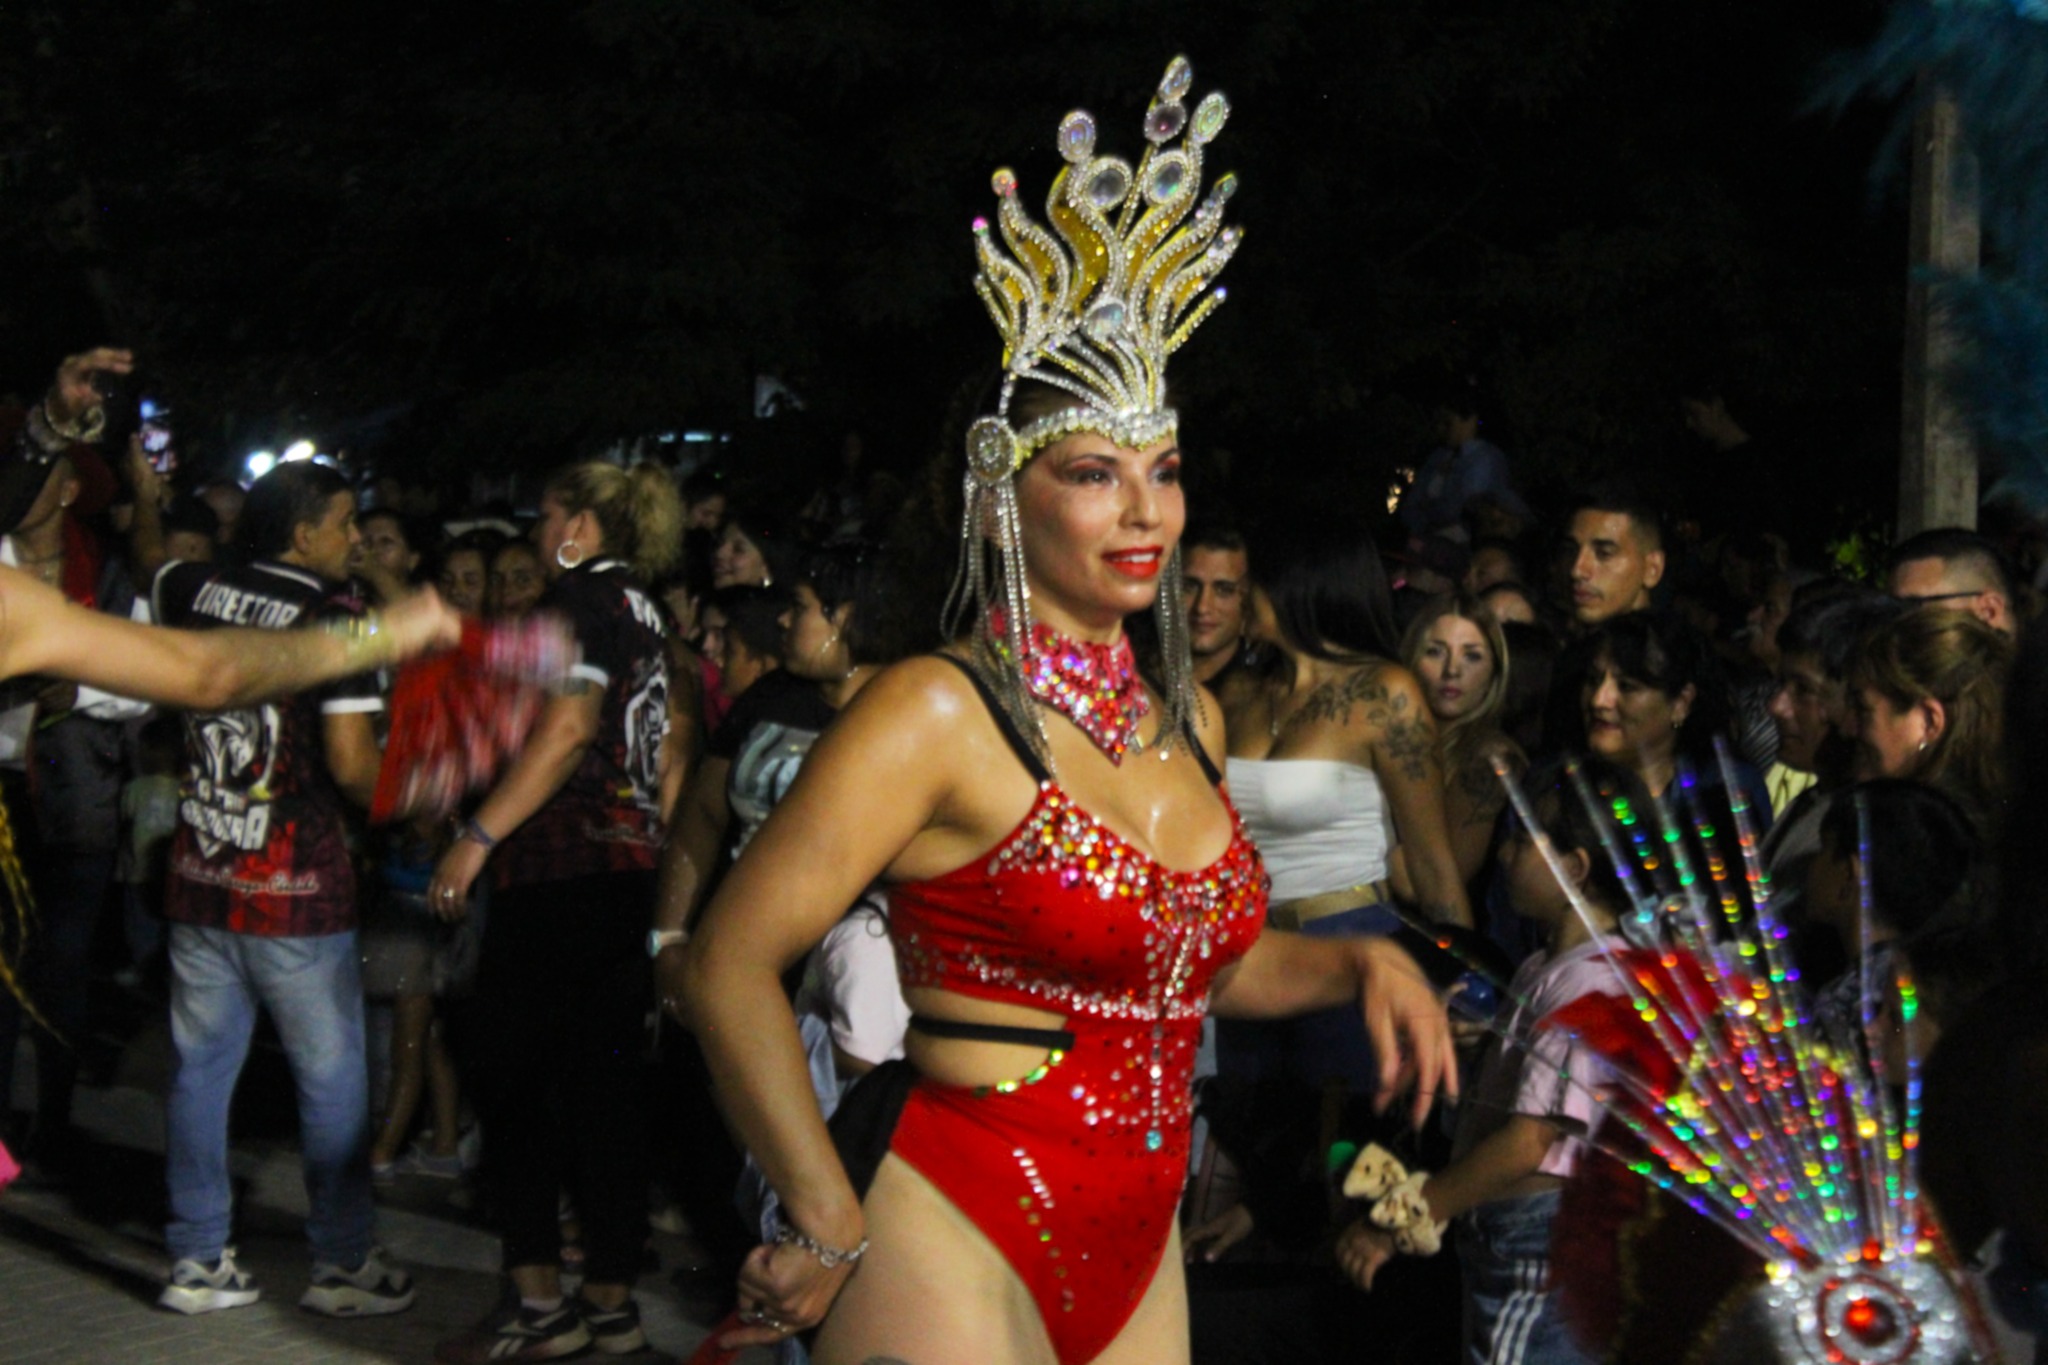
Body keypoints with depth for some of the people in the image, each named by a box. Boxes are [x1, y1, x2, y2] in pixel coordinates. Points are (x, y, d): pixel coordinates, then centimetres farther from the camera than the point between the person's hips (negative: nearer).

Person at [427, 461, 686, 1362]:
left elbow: (567, 728, -18)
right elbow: (667, 756, 20)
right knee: (604, 1084, 9)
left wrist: (480, 835, -20)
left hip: (557, 871, -9)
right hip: (626, 869, 9)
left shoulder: (579, 596, -6)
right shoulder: (645, 612, 18)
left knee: (512, 1077, -4)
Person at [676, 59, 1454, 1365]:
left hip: (1138, 1246, 7)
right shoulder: (938, 710, -13)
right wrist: (829, 1228, -14)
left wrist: (1356, 961, 6)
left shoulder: (1187, 716, 8)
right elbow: (729, 968, -18)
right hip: (954, 1244, -7)